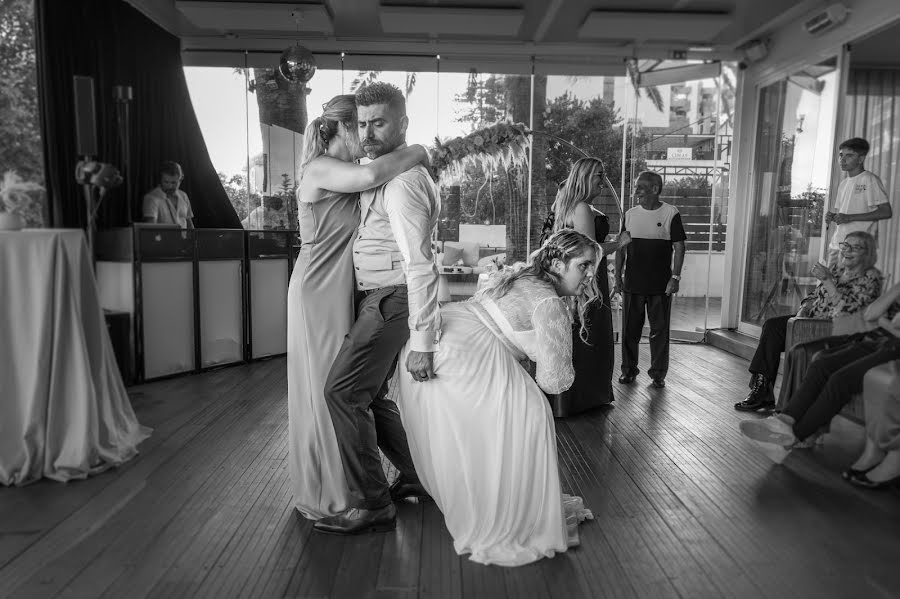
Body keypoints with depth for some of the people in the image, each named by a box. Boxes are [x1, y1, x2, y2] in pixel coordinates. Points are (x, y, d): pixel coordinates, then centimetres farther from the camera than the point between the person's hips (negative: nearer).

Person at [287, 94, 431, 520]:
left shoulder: (343, 175, 16)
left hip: (342, 292, 9)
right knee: (327, 391, 1)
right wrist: (417, 152, -17)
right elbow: (371, 174, -31)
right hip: (319, 293, -9)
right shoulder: (320, 170, -14)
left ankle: (334, 487, 28)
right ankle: (325, 497, 17)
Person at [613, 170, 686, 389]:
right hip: (632, 283, 3)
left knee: (659, 330, 4)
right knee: (630, 329, 7)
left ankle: (658, 373, 16)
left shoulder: (671, 214, -2)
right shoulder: (630, 214, 8)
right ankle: (628, 369, 21)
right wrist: (618, 277, 5)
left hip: (661, 285, -3)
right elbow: (620, 248, 10)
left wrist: (675, 277, -9)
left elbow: (679, 247, -2)